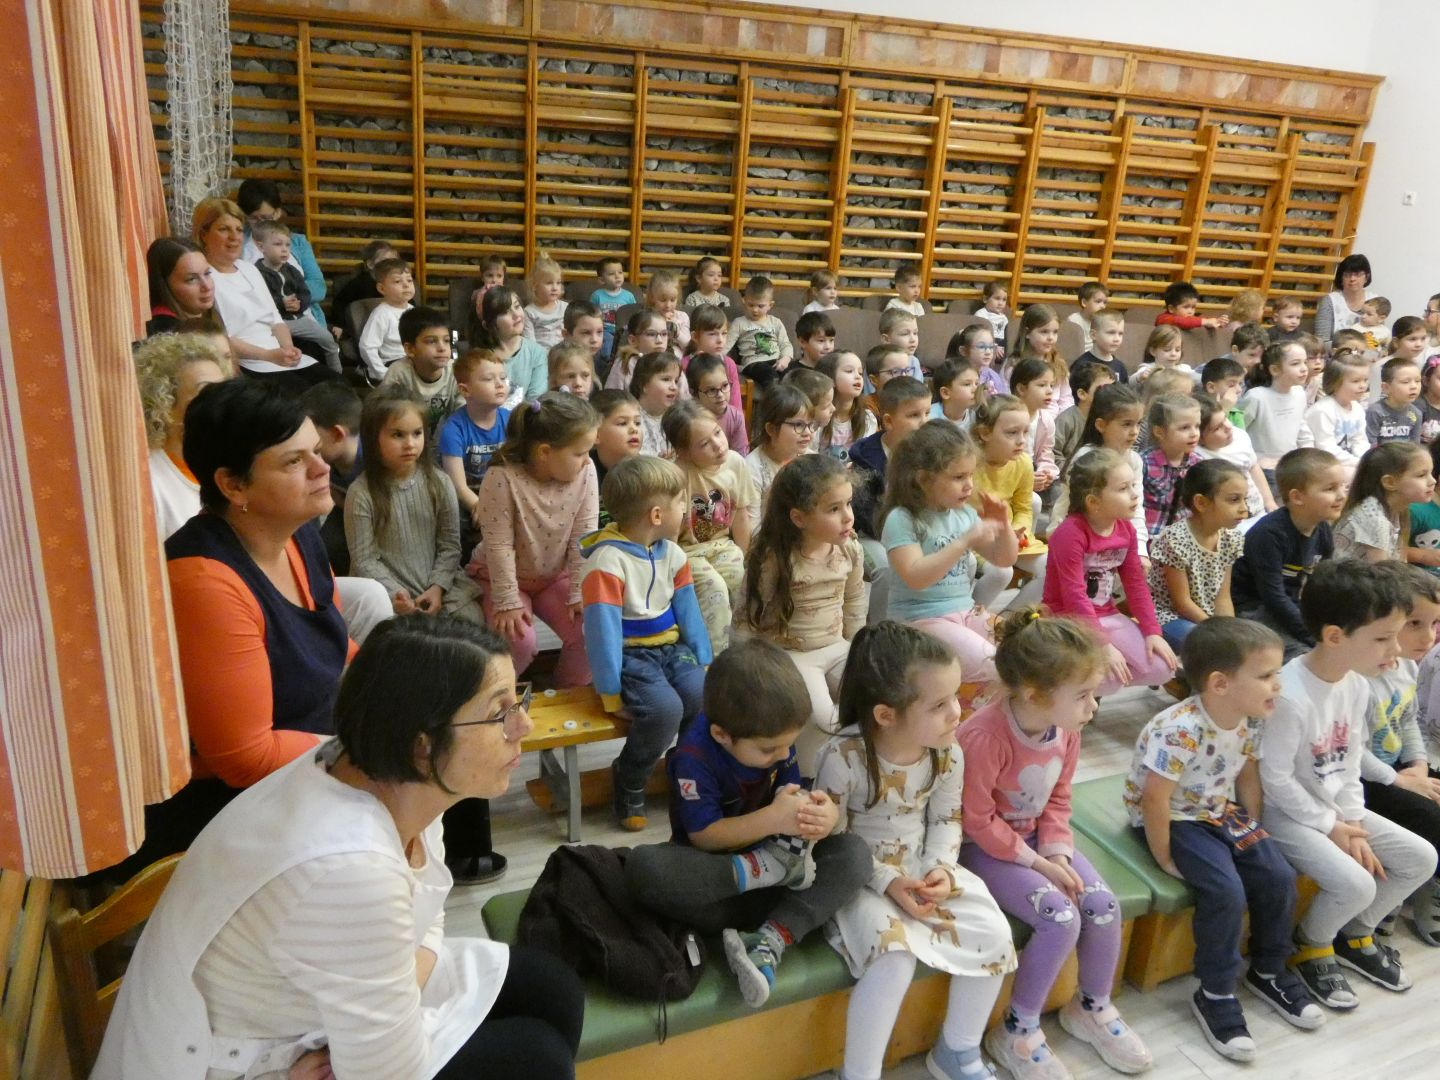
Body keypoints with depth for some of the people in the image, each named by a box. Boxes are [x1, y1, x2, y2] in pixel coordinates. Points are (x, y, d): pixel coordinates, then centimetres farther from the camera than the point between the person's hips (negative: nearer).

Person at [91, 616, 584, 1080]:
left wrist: (373, 1029, -14)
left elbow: (423, 924, 2)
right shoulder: (348, 867, -37)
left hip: (304, 1003, 7)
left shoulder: (401, 781, -13)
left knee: (551, 987, 4)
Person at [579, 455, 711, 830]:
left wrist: (704, 661, 3)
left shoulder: (671, 553, 5)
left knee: (705, 696, -21)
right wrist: (610, 690, -17)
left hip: (671, 648, 6)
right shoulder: (607, 561, -18)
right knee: (665, 709, -29)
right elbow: (602, 629, -19)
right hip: (630, 655, -6)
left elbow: (688, 612, 9)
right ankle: (629, 780, -2)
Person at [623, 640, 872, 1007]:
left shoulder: (775, 738, -6)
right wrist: (772, 819, -34)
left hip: (773, 854, 4)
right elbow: (703, 836, -21)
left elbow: (789, 795, -2)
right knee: (642, 866, -36)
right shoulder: (693, 757, -22)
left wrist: (822, 813, -27)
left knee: (855, 853, -21)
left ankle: (770, 942, -34)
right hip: (710, 869, -4)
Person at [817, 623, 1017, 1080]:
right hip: (860, 877, -5)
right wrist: (886, 881, -22)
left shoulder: (947, 753, -10)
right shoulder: (843, 757, -27)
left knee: (994, 935, -10)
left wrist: (941, 869, -13)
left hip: (923, 869, 6)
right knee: (895, 955, -30)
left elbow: (946, 820, 5)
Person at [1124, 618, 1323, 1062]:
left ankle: (1269, 972, 22)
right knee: (1226, 892, -22)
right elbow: (1154, 799, -29)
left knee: (1279, 877, -3)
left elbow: (1247, 776, 8)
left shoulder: (1250, 720, -8)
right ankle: (1215, 995, -1)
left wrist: (1254, 832, 8)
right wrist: (1164, 857, -20)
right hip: (1175, 819, -8)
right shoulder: (1180, 730, -34)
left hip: (1220, 811, 8)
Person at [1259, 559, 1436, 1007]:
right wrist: (1330, 828, -14)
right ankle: (1309, 947, 10)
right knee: (1356, 884, -21)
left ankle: (1355, 935, 26)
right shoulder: (1290, 696, -30)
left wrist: (1353, 824, -1)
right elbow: (1275, 779, -23)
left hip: (1335, 806, 9)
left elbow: (1350, 764, 7)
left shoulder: (1357, 685, -3)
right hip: (1286, 812, -9)